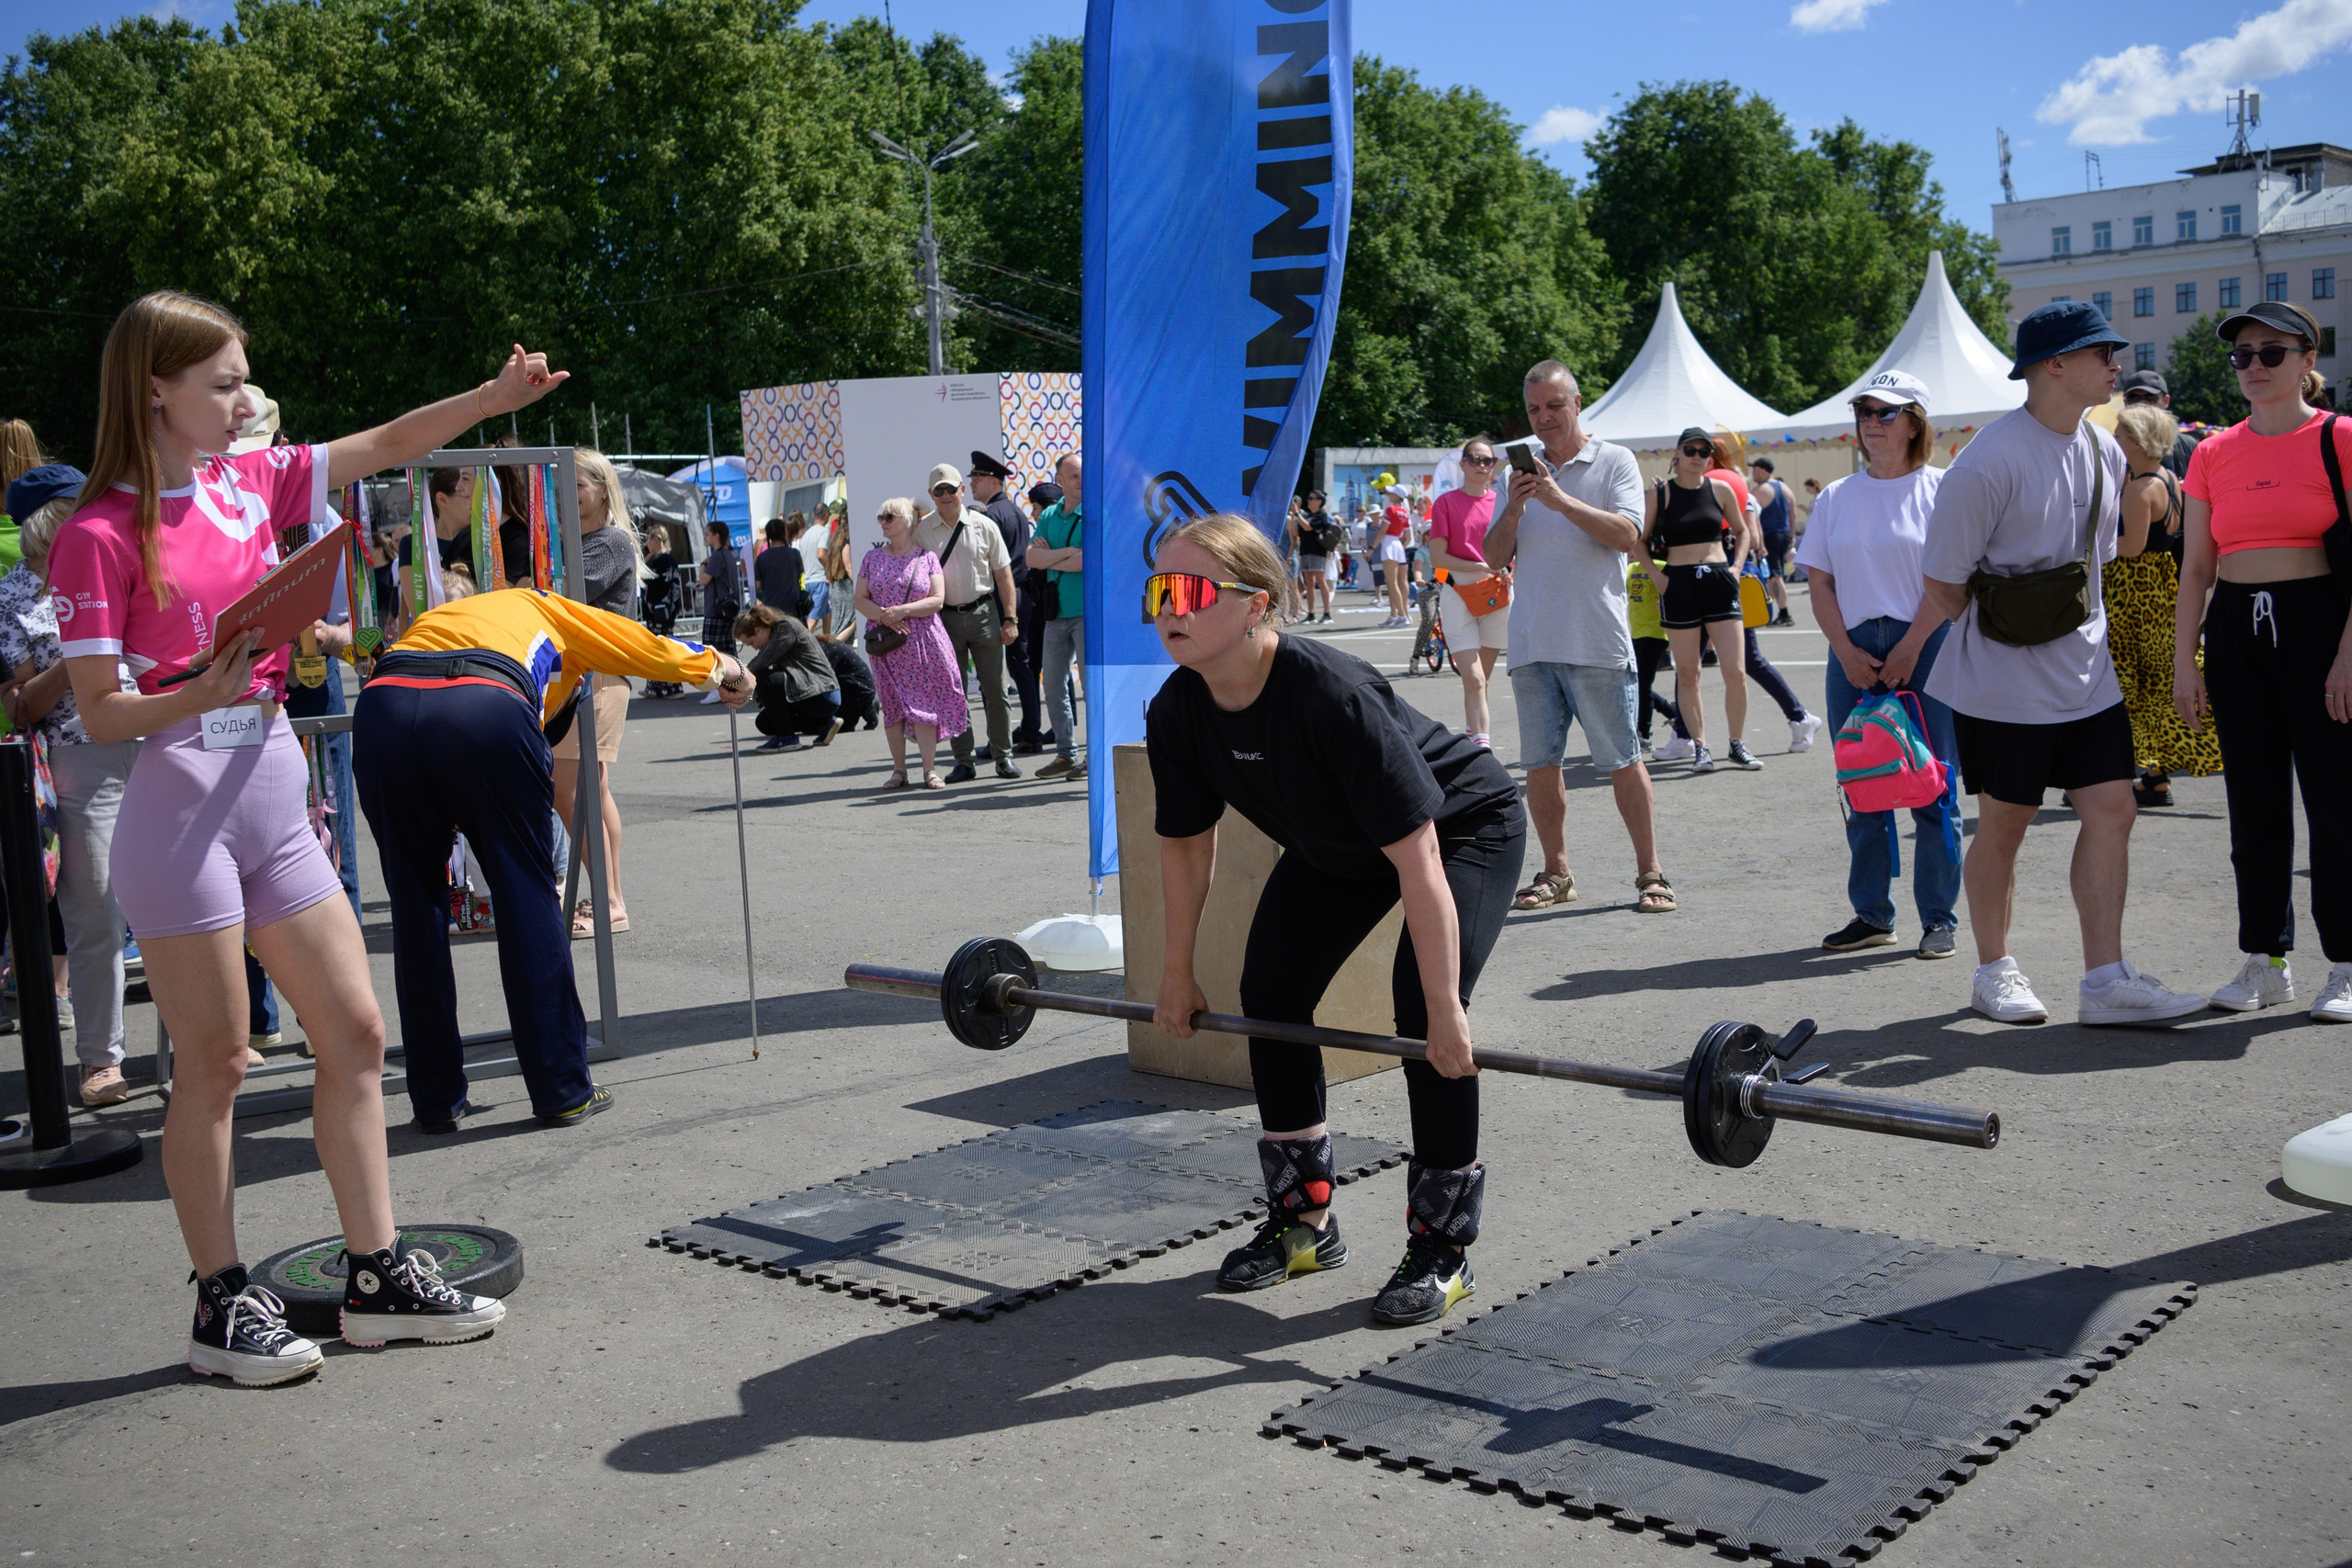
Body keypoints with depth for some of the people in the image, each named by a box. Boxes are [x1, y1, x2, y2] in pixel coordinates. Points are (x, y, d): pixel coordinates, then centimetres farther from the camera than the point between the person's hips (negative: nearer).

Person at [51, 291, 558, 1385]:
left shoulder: (250, 482, 9)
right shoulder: (101, 535, -9)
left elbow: (390, 444, 12)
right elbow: (99, 713, -10)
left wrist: (499, 394, 1)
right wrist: (200, 693, -27)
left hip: (277, 801, 7)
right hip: (181, 811, -7)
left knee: (355, 1032, 8)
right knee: (213, 1064, 1)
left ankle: (378, 1278, 18)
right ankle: (222, 1304, 15)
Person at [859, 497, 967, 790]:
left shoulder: (926, 557, 3)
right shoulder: (873, 557, 11)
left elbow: (937, 600, -5)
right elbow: (860, 599, 6)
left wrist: (903, 610, -17)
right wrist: (884, 617, -12)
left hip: (923, 641, -2)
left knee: (923, 702, -5)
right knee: (892, 704, 2)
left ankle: (929, 769, 0)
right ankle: (899, 769, 9)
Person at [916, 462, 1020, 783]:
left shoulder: (984, 526, 2)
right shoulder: (921, 531, 2)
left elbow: (1003, 574, 4)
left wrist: (1009, 618, -1)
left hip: (983, 613, 0)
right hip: (943, 618, 1)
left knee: (995, 689, 2)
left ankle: (1003, 757, 11)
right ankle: (963, 761, 10)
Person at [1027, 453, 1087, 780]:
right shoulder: (1049, 516, 13)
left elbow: (1091, 561, -17)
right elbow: (1031, 558, 2)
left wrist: (1050, 558, -6)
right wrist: (1066, 552, -11)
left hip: (1088, 611, -6)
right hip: (1056, 611, 7)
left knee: (1092, 683, -3)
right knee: (1054, 685, 9)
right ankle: (1066, 753, 18)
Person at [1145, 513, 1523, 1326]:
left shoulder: (1332, 695, -40)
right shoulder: (1177, 715, -19)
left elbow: (1418, 860, -39)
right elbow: (1186, 843, -2)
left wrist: (1445, 1010, -37)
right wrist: (1177, 975, 4)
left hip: (1464, 826, -7)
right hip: (1335, 845, 7)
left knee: (1425, 1014, -20)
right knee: (1269, 994, 0)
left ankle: (1443, 1250, -4)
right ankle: (1304, 1223, 16)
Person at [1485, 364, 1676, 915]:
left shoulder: (1614, 461, 3)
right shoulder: (1522, 471, 16)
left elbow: (1627, 535, -12)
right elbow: (1494, 557, 11)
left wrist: (1561, 500, -19)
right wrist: (1514, 509, -7)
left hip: (1597, 644, -4)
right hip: (1532, 643, 4)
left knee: (1623, 761, -2)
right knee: (1540, 764, 6)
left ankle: (1650, 873, 5)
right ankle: (1556, 874, 16)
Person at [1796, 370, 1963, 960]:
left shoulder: (1939, 489, 1)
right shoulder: (1836, 497, 12)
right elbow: (1819, 584, 8)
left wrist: (1908, 649, -12)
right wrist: (1849, 654, -3)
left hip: (1926, 647, -4)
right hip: (1854, 652, 4)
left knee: (1932, 788, -3)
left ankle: (1939, 918, 5)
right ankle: (1871, 914, 16)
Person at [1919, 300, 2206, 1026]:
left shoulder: (2105, 451, 8)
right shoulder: (1991, 460, -17)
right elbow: (1943, 585, -12)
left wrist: (2080, 625, 14)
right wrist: (2005, 625, -1)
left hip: (2087, 674, 7)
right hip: (2004, 685, -7)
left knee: (2111, 810, 0)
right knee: (2004, 826, 4)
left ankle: (2106, 981, 5)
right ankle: (1993, 971, 21)